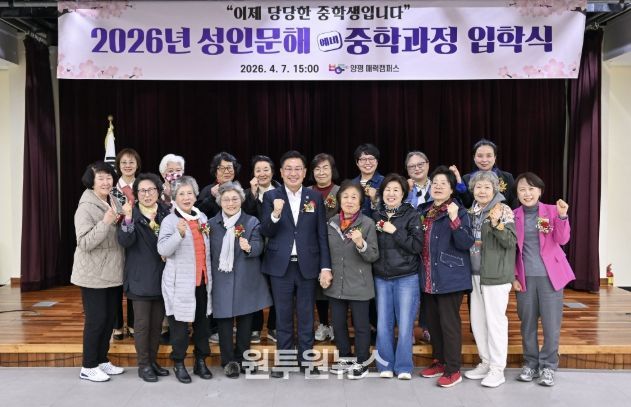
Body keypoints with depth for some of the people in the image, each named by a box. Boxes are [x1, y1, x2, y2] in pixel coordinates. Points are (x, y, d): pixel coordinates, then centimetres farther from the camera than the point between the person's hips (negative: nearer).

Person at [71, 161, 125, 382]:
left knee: (109, 318, 13)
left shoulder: (113, 203, 8)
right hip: (93, 274, -7)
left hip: (111, 272, 7)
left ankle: (102, 360, 26)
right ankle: (88, 366, 13)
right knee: (96, 319, -1)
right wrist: (106, 222, -29)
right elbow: (85, 243, -21)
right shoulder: (86, 207, -15)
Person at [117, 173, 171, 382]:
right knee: (142, 323, 3)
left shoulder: (166, 212, 4)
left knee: (157, 322, 13)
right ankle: (143, 365, 17)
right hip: (141, 278, -4)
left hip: (161, 277, 4)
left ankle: (153, 360, 28)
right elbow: (124, 241, -22)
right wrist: (128, 218, -36)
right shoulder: (133, 214, -8)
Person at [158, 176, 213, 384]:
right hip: (180, 282, -5)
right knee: (179, 323, 3)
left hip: (202, 280, 5)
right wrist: (180, 234, -35)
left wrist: (207, 233, 6)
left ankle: (201, 361, 26)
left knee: (202, 322, 12)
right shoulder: (169, 220, -7)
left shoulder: (202, 217, 10)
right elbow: (163, 250, -22)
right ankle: (179, 364, 20)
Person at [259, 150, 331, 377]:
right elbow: (266, 232, -4)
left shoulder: (315, 198, 4)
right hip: (280, 265, 0)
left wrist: (326, 266, -2)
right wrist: (275, 214, -23)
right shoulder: (271, 197, 1)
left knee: (306, 316, 9)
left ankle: (306, 360, 22)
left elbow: (322, 235, 3)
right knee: (283, 316, 10)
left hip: (307, 266, 1)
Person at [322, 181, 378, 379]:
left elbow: (374, 256, -11)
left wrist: (361, 244, -28)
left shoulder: (367, 223, -10)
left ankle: (362, 362, 25)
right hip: (336, 284, 4)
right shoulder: (331, 222, 3)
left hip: (358, 285, -4)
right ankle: (345, 357, 34)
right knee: (338, 324, 16)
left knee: (360, 325, 8)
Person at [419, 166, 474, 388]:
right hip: (428, 277, 7)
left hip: (450, 276, -7)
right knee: (433, 322, 15)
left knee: (449, 323, -2)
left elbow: (466, 243, -19)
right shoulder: (423, 210, 10)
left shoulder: (459, 211, -8)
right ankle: (439, 361, 30)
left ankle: (453, 370, 10)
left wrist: (454, 220, -29)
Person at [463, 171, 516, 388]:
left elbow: (511, 241, -18)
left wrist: (496, 224, -30)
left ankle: (497, 369, 10)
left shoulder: (503, 211, -9)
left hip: (495, 274, -7)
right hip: (475, 274, 7)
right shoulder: (472, 212, 10)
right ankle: (486, 362, 27)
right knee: (477, 320, 13)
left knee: (495, 320, -1)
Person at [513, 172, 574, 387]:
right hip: (525, 277, 1)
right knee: (527, 322, 10)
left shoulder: (551, 211, -1)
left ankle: (548, 366, 18)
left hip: (550, 275, -1)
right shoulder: (514, 216, 2)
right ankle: (531, 363, 25)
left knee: (551, 323, 3)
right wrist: (513, 276, 1)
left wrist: (562, 217, -26)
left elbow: (562, 240, -11)